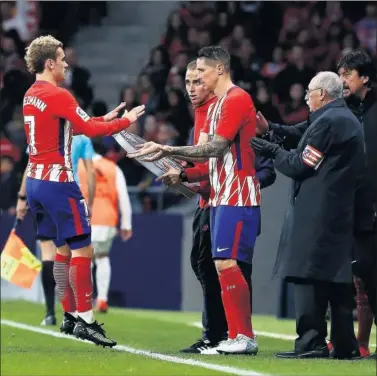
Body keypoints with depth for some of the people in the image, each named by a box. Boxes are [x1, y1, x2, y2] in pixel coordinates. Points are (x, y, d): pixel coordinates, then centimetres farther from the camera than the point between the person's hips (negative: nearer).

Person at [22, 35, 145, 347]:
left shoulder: (30, 96, 13)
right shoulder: (58, 96, -15)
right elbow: (91, 130, -15)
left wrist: (106, 119, 20)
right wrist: (126, 120, -2)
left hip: (35, 181, 9)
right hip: (57, 182, -9)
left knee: (64, 249, 15)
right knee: (82, 249, -7)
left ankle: (70, 315, 16)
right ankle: (85, 320, -10)